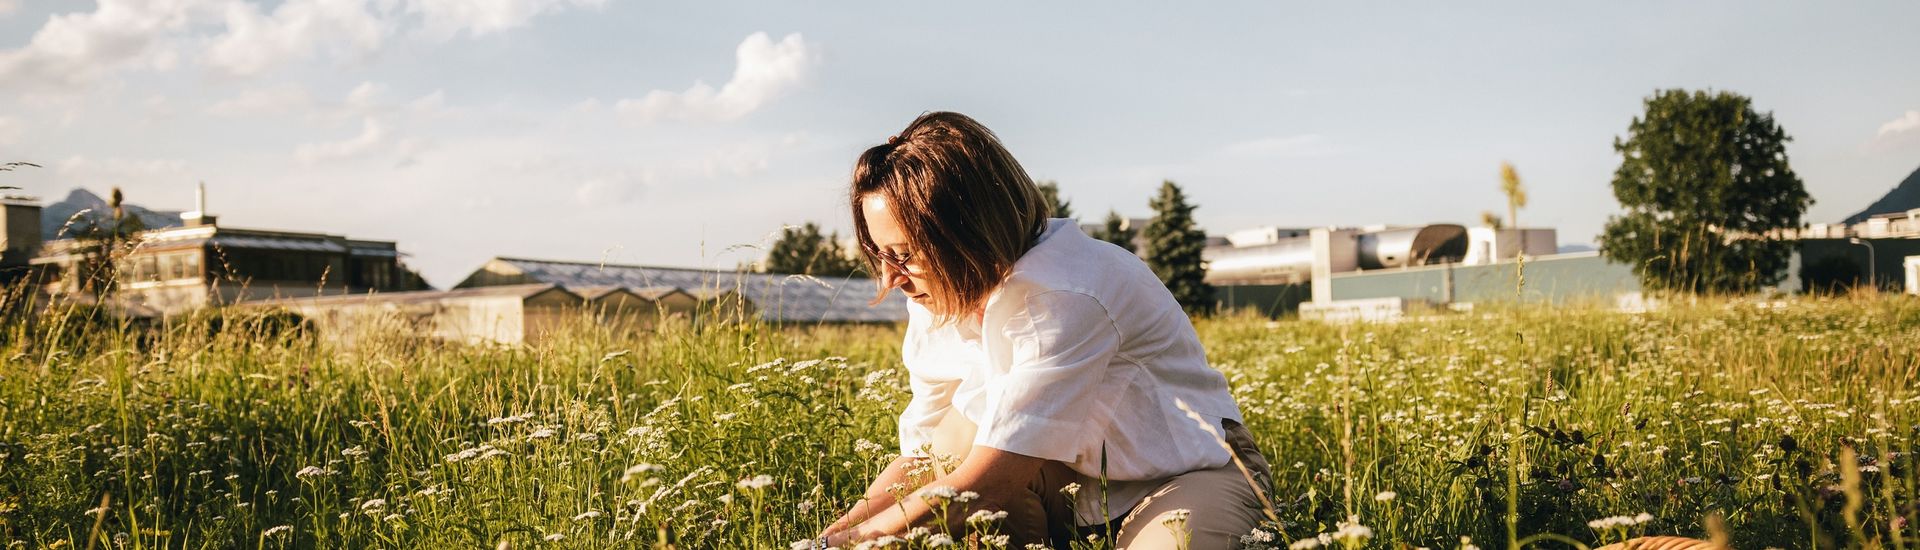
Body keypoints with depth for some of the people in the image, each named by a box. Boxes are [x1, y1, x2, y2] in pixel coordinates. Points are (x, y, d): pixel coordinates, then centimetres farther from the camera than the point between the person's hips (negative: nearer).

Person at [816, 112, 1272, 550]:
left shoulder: (1063, 297, -31)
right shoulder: (938, 301, -8)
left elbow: (981, 487, -32)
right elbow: (919, 460, -3)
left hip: (1189, 476, -6)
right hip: (1072, 491, 7)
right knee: (967, 416, -21)